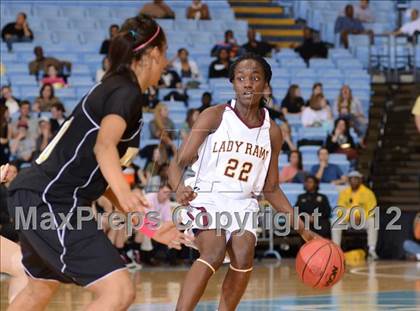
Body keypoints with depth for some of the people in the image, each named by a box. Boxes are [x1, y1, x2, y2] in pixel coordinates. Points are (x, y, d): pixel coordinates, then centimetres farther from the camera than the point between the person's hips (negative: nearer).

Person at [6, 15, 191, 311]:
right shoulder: (126, 92, -10)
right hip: (52, 202, -11)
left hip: (32, 196, 11)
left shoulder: (113, 88, 18)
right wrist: (125, 193, -49)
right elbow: (104, 145, -31)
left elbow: (103, 180, 20)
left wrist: (150, 227, 23)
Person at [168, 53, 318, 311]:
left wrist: (302, 229, 10)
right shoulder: (214, 116, -6)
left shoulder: (272, 132, 6)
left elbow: (271, 189, 16)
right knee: (214, 253, -30)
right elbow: (179, 163, -9)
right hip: (206, 199, -4)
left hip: (243, 203, 4)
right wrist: (179, 188, -32)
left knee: (244, 258, -24)